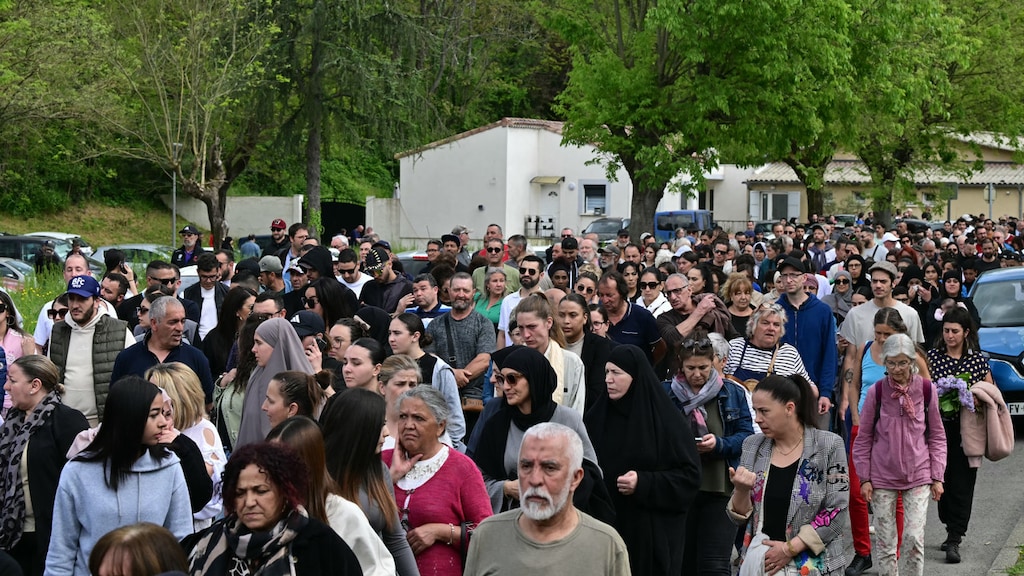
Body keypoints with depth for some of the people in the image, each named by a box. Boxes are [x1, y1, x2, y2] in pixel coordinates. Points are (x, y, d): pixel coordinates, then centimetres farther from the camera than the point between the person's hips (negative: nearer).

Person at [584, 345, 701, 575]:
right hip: (605, 523, 4)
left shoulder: (667, 421, -8)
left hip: (653, 529, -4)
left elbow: (690, 476, -9)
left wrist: (644, 483, -19)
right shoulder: (598, 415, 7)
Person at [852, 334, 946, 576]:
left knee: (914, 537, -7)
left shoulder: (927, 389, -4)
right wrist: (865, 478, 0)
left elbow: (937, 436, 5)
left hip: (918, 476, 0)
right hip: (882, 477, 0)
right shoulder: (876, 391, -6)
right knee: (885, 541, 4)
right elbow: (863, 438, 3)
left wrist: (937, 477, 2)